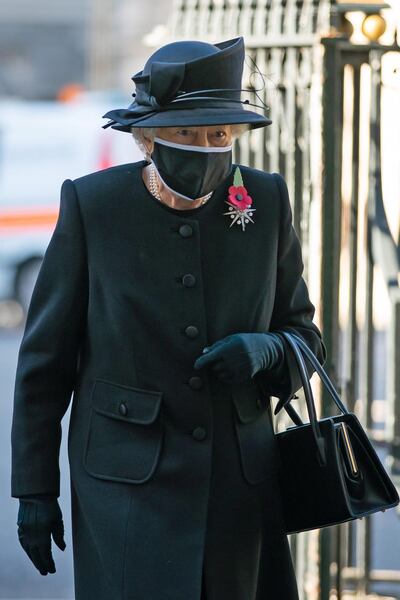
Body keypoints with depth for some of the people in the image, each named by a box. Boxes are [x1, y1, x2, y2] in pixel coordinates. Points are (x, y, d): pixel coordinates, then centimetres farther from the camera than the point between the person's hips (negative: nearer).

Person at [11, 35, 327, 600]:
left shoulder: (266, 201, -1)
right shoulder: (92, 204, -7)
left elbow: (304, 336, 10)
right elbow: (45, 357, -1)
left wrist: (265, 351, -14)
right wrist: (34, 490, -1)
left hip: (241, 486, 3)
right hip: (129, 485, -3)